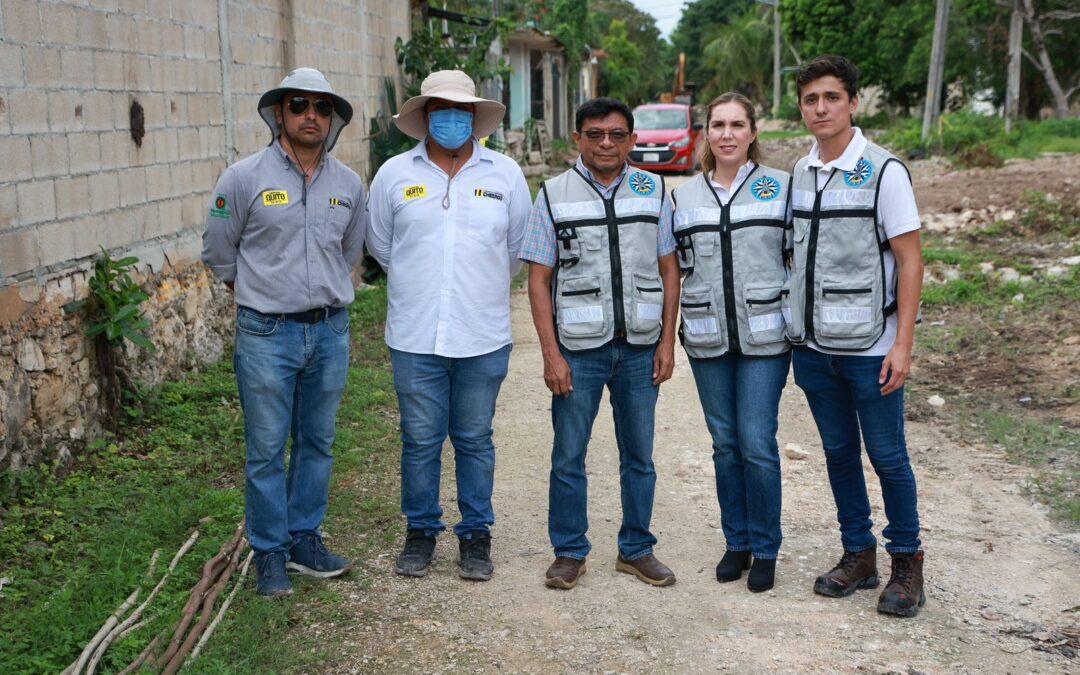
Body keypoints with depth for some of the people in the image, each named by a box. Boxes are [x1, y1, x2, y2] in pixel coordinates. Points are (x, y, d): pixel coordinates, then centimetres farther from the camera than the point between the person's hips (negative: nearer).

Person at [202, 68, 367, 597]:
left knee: (317, 444, 12)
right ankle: (270, 553, 15)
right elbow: (218, 251, 5)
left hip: (330, 331, 4)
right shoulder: (244, 177, -6)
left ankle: (304, 539, 27)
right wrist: (261, 291, 11)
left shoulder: (349, 184, 5)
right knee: (267, 450, 2)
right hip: (267, 334, -4)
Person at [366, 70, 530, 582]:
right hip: (415, 337, 0)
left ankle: (475, 535, 21)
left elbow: (518, 249, 14)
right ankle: (421, 531, 23)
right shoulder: (395, 174, 3)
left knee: (474, 440, 9)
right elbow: (380, 245, 15)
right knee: (420, 440, 7)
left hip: (483, 338, 0)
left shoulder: (505, 174, 4)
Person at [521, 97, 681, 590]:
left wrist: (667, 341, 0)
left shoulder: (654, 192, 6)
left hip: (640, 347, 2)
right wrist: (551, 354, -8)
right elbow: (539, 279, -2)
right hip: (578, 347, -2)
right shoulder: (554, 195, 0)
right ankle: (570, 552, 20)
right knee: (568, 457, 5)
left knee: (639, 457, 11)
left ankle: (637, 549, 26)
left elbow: (669, 270, 7)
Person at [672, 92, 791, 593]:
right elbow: (673, 265, 15)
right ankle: (736, 542, 24)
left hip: (764, 337, -3)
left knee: (757, 444, -4)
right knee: (725, 443, 10)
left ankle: (765, 550, 12)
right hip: (708, 339, 3)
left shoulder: (781, 187, 1)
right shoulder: (684, 196, 8)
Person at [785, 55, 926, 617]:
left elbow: (910, 260, -10)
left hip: (869, 346, -5)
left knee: (887, 455, 5)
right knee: (838, 452, 13)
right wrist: (794, 328, 9)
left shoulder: (883, 171, -9)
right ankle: (858, 554, 27)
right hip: (813, 344, 5)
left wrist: (902, 344, -15)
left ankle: (906, 562, 20)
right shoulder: (799, 174, 7)